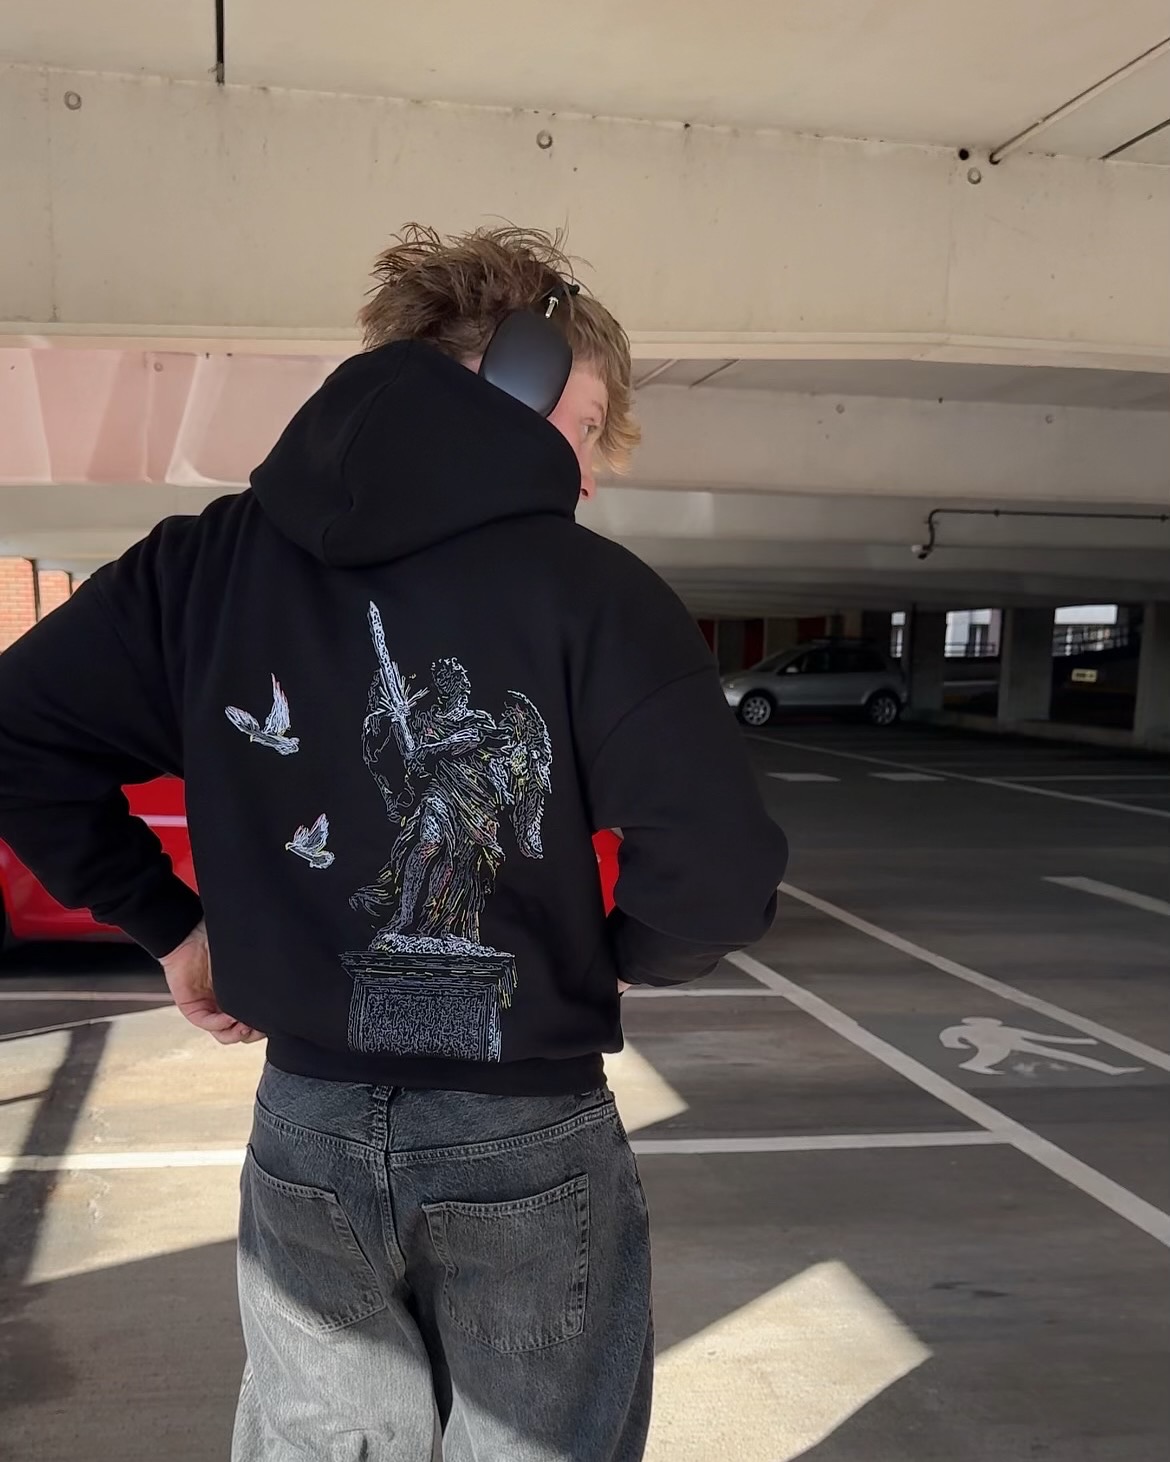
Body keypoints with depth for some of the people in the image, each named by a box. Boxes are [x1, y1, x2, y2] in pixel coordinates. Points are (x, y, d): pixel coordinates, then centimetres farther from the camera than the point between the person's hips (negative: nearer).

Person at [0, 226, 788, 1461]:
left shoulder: (207, 560, -3)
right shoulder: (591, 591, -16)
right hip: (529, 1146, -3)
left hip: (305, 1131, 4)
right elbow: (718, 883, -21)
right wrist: (614, 959, 0)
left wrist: (166, 921, 8)